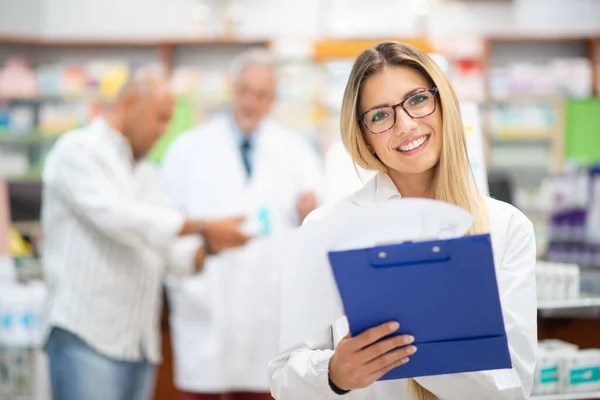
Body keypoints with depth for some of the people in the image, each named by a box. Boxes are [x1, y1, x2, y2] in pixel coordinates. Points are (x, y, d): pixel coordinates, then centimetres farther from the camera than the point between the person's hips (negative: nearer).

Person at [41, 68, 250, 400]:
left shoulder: (147, 175, 21)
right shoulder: (78, 151, -3)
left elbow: (171, 252, 17)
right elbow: (116, 216, -18)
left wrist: (209, 246, -4)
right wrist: (203, 228, -17)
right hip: (86, 337, -8)